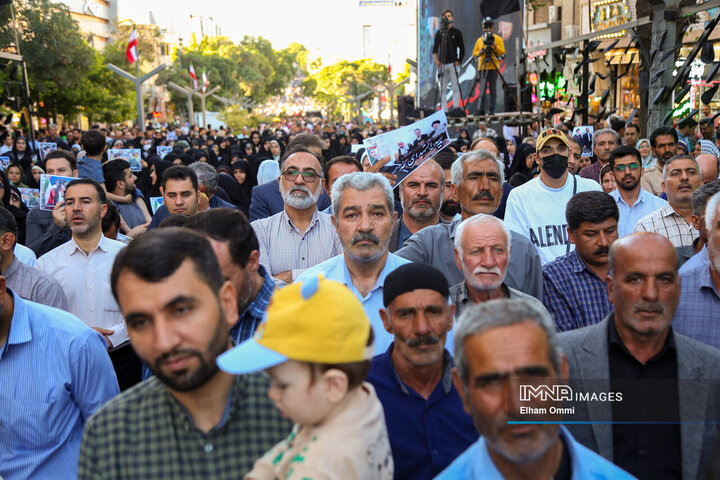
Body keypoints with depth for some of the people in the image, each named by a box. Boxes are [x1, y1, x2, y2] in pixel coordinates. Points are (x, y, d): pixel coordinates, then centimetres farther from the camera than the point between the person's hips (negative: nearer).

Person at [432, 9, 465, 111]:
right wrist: (436, 60, -5)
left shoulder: (457, 32, 5)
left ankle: (456, 109, -5)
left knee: (455, 87, -6)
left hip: (453, 64, -2)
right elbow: (435, 48, 9)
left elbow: (462, 49, 7)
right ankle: (444, 110, 3)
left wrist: (458, 61, -4)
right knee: (442, 88, 0)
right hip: (442, 64, 2)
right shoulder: (439, 33, 9)